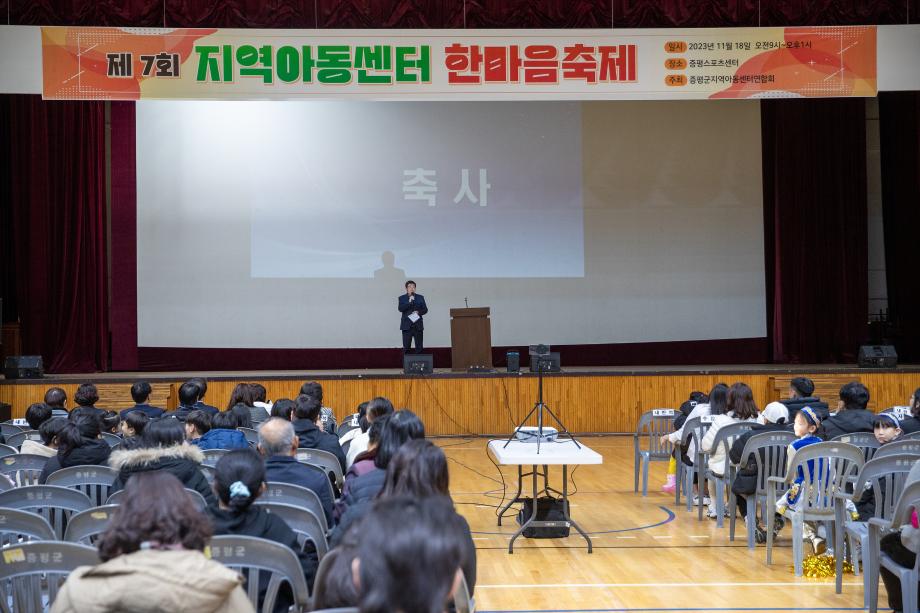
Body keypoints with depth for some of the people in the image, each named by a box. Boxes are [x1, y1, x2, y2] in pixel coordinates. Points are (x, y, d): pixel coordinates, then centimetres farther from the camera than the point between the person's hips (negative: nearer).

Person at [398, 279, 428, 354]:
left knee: (419, 347, 0)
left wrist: (419, 312, -11)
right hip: (407, 325, -2)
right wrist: (409, 302, -18)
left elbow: (425, 309, 8)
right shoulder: (402, 298, 6)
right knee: (406, 347, -4)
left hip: (418, 325, 2)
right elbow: (400, 308, -9)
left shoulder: (420, 297, 11)